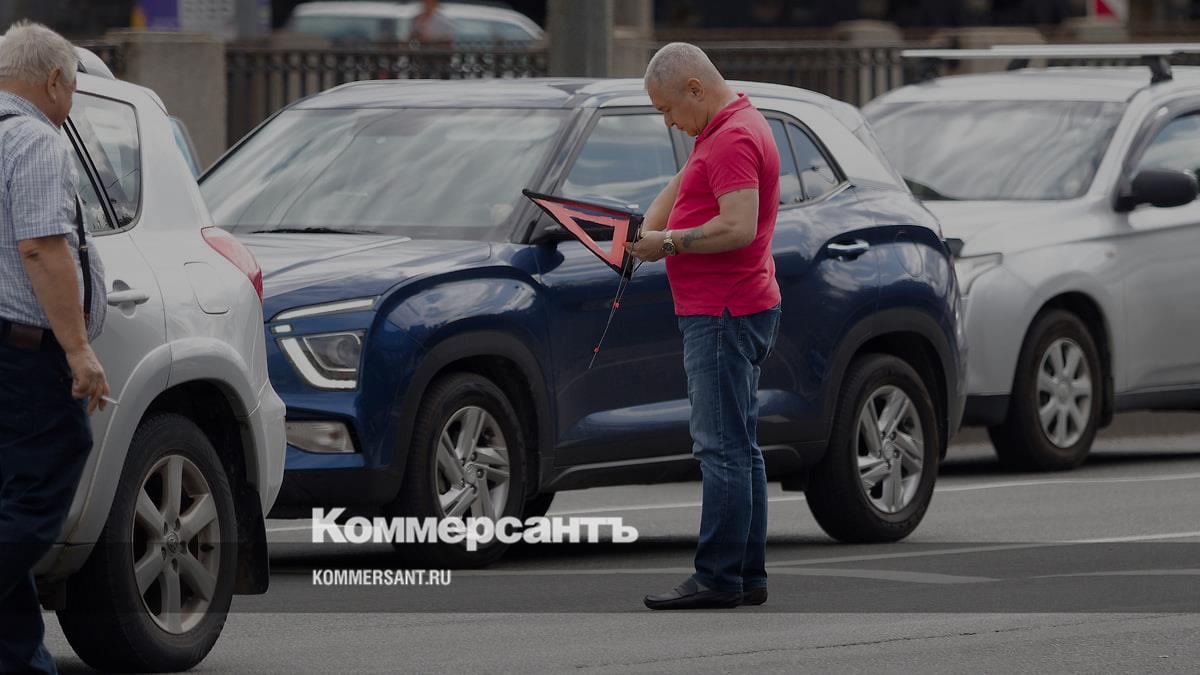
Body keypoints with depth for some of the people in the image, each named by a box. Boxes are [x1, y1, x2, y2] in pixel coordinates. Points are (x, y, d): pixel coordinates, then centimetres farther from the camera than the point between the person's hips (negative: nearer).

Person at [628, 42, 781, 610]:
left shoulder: (733, 139, -17)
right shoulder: (723, 131, 18)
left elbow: (739, 228, -26)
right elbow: (681, 187, 27)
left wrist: (669, 243, -16)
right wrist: (648, 227, 9)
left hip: (723, 319, -11)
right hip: (733, 311, 11)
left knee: (722, 450, -10)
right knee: (739, 449, 12)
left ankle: (718, 579, -11)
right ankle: (748, 574, 14)